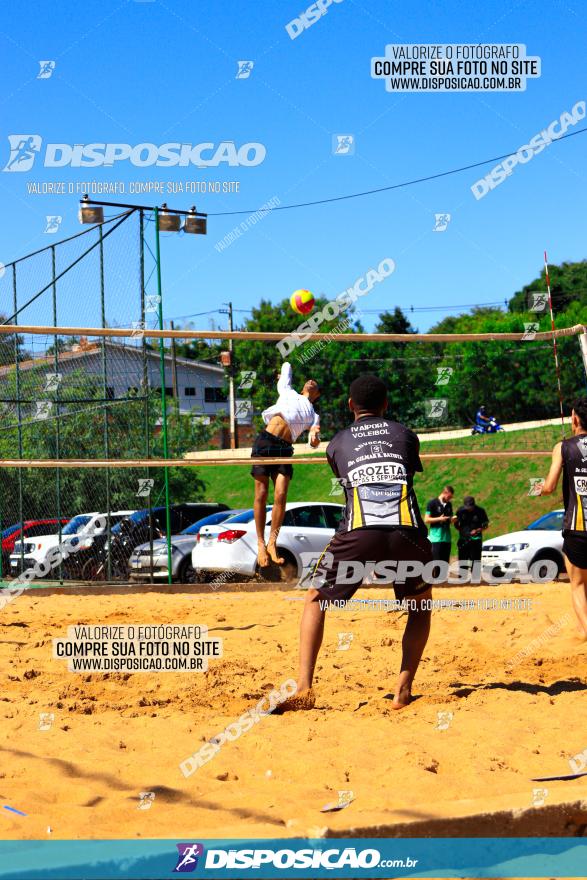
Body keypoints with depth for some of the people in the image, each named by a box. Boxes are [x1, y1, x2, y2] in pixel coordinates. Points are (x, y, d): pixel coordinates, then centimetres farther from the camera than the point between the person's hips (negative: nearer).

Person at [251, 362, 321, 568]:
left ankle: (272, 542, -5)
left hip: (284, 449, 0)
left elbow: (314, 436, 8)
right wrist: (285, 374, 59)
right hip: (264, 442, 0)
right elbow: (286, 366, 39)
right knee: (261, 495, -4)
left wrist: (314, 437, -14)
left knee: (280, 496, -14)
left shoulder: (313, 415, 25)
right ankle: (261, 543, 2)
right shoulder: (288, 393, 26)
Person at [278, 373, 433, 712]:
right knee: (421, 605, 26)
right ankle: (404, 690, 15)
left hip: (359, 531, -1)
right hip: (406, 528, 1)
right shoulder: (405, 434, 24)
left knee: (315, 601, 18)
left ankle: (303, 687, 2)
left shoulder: (338, 442, 23)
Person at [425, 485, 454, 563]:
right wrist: (439, 519, -17)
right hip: (436, 538, -6)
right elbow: (426, 520, -5)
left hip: (447, 538, 6)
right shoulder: (432, 503, -3)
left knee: (445, 563, 5)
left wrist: (453, 519, 0)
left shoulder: (449, 505, 15)